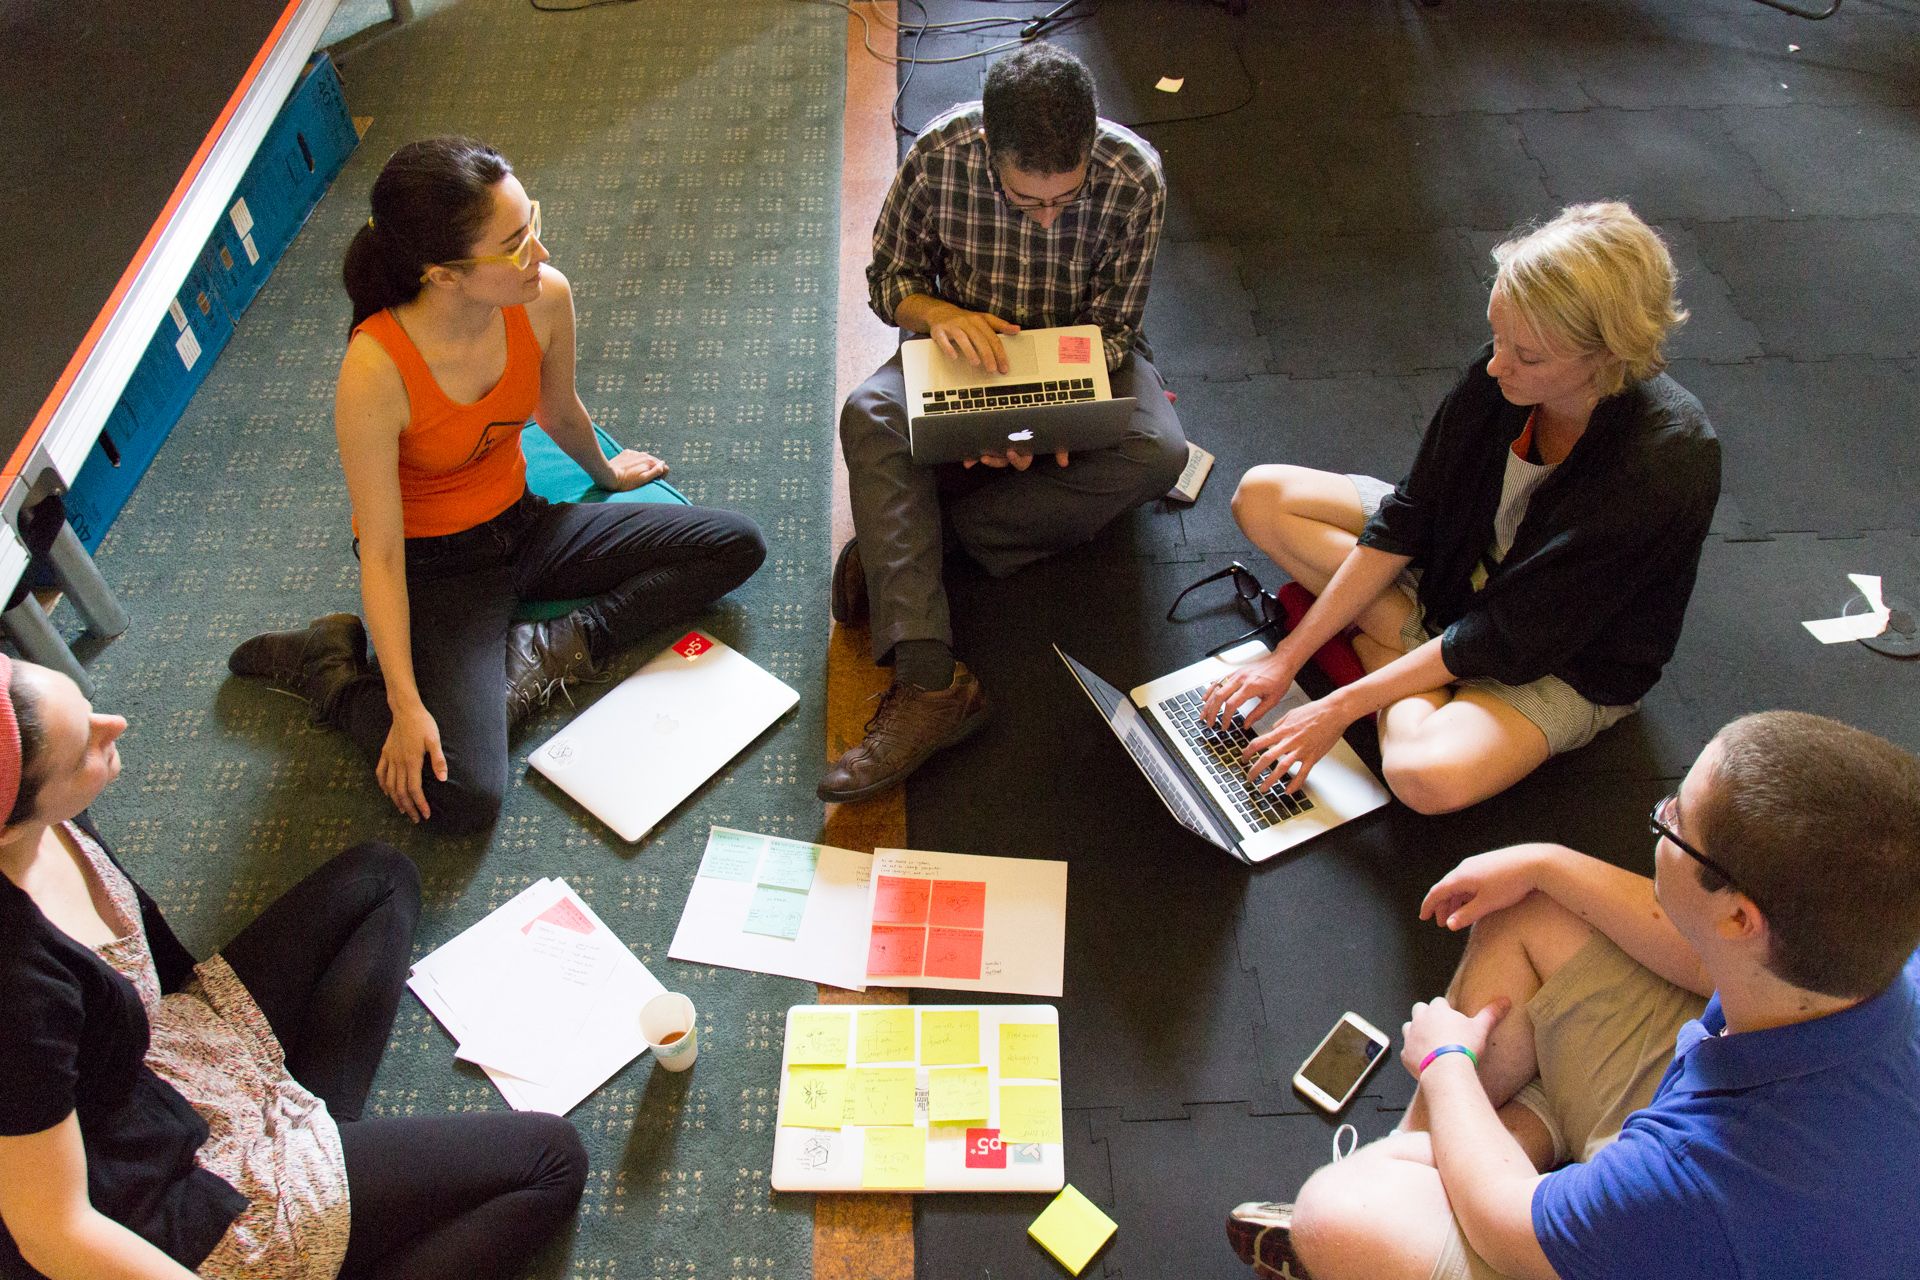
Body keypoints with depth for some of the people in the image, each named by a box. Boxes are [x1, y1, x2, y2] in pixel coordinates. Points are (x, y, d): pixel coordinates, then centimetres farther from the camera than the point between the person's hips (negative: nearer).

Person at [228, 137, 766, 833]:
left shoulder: (545, 298, -17)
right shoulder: (376, 372, -31)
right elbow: (380, 552, -23)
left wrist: (606, 473, 26)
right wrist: (407, 704, -24)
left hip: (521, 525, 6)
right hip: (433, 565, -6)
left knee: (736, 545, -3)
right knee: (461, 797, -23)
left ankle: (547, 651, -7)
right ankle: (333, 669, 3)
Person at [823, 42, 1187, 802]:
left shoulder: (1134, 178, -22)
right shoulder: (940, 155, -20)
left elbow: (1112, 325, -12)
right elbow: (887, 279, -6)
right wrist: (938, 313, -29)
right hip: (967, 343, 0)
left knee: (1158, 453, -31)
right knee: (868, 418, -31)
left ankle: (899, 537, -27)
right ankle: (929, 685, -42)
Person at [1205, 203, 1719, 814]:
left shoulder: (1667, 465, -34)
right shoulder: (1502, 373, -20)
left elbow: (1509, 639, -29)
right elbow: (1408, 518, -11)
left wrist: (1341, 706, -27)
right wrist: (1289, 655, -15)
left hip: (1569, 664, -5)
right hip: (1461, 559, 6)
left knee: (1427, 775, -35)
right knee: (1262, 495, -4)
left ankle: (1371, 643, -7)